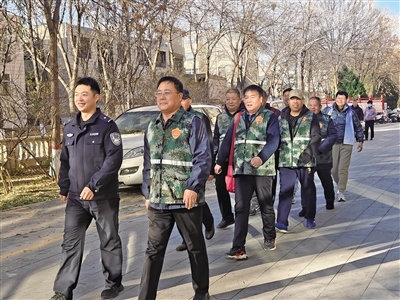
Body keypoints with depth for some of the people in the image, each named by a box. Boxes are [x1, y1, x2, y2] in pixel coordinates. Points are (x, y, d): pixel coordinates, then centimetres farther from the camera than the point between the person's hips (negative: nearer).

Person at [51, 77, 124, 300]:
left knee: (109, 241, 9)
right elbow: (65, 161, 18)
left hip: (103, 197, -5)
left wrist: (93, 185, -20)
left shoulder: (107, 126, -8)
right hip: (76, 198, 5)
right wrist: (64, 187, 13)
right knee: (71, 242, 3)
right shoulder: (70, 128, 11)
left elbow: (114, 159, -16)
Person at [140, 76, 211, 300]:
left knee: (196, 248, 10)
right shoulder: (153, 127, 14)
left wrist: (193, 187, -20)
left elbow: (203, 159, -11)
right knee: (154, 250, 5)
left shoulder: (193, 123, -4)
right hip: (158, 200, 5)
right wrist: (147, 194, 15)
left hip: (186, 198, -5)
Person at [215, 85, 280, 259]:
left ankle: (270, 238, 31)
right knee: (240, 208, -2)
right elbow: (228, 141, 14)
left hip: (263, 169, -3)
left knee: (266, 206, 11)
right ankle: (238, 248, -3)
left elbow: (273, 140, -13)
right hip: (241, 169, 3)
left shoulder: (270, 117, -1)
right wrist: (219, 162, 10)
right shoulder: (238, 118, 14)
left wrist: (262, 157, -27)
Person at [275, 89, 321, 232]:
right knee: (285, 191, -4)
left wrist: (309, 152, -20)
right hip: (285, 161, 2)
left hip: (306, 161, -1)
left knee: (308, 189, 10)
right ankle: (282, 222, -6)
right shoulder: (281, 118, 12)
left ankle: (310, 218, 26)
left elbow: (316, 137, -7)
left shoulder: (311, 117, 2)